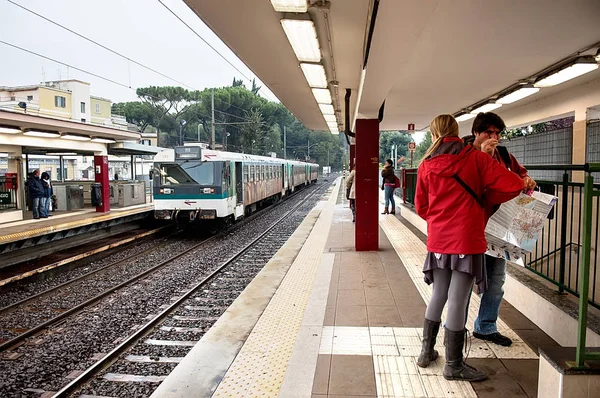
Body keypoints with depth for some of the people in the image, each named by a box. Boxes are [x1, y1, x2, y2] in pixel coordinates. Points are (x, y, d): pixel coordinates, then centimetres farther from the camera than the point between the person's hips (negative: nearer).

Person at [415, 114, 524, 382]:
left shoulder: (427, 165, 4)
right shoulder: (476, 158, -5)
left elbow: (421, 207, 11)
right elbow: (513, 185, -10)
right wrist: (485, 199, 5)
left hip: (438, 240, 4)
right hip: (467, 239, -4)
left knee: (438, 296, 17)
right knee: (457, 301, 2)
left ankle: (427, 351, 28)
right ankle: (454, 365, 14)